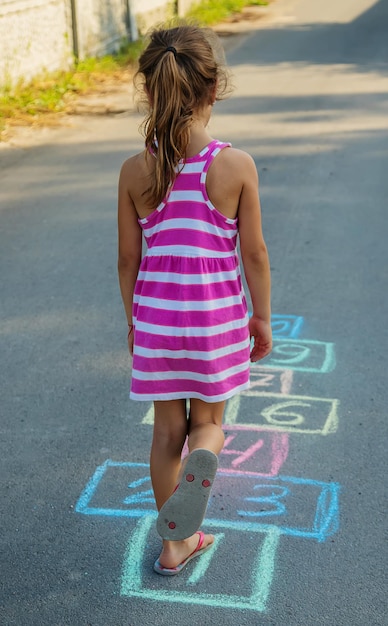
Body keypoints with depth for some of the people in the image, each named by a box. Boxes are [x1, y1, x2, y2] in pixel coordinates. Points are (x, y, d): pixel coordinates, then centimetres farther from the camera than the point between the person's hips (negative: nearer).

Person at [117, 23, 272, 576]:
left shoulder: (135, 172, -7)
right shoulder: (237, 165, -12)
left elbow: (128, 259, 0)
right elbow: (254, 252, -6)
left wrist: (133, 321, 14)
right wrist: (262, 317, 7)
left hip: (156, 316, 1)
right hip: (219, 316, -1)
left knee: (168, 429, 16)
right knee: (208, 421, 18)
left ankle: (176, 543, 27)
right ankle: (202, 461, -18)